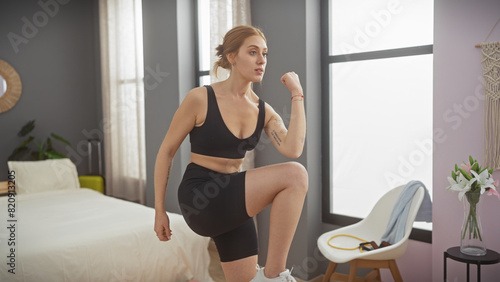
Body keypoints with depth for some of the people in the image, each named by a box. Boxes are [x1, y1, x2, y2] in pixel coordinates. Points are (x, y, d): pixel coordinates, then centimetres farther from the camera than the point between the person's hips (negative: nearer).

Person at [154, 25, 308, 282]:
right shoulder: (200, 98, -11)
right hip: (200, 199, -7)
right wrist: (159, 210, -2)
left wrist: (297, 95, -9)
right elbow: (166, 151, -3)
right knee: (294, 175, -24)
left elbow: (292, 150, -14)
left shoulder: (264, 111, 4)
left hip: (232, 201, 7)